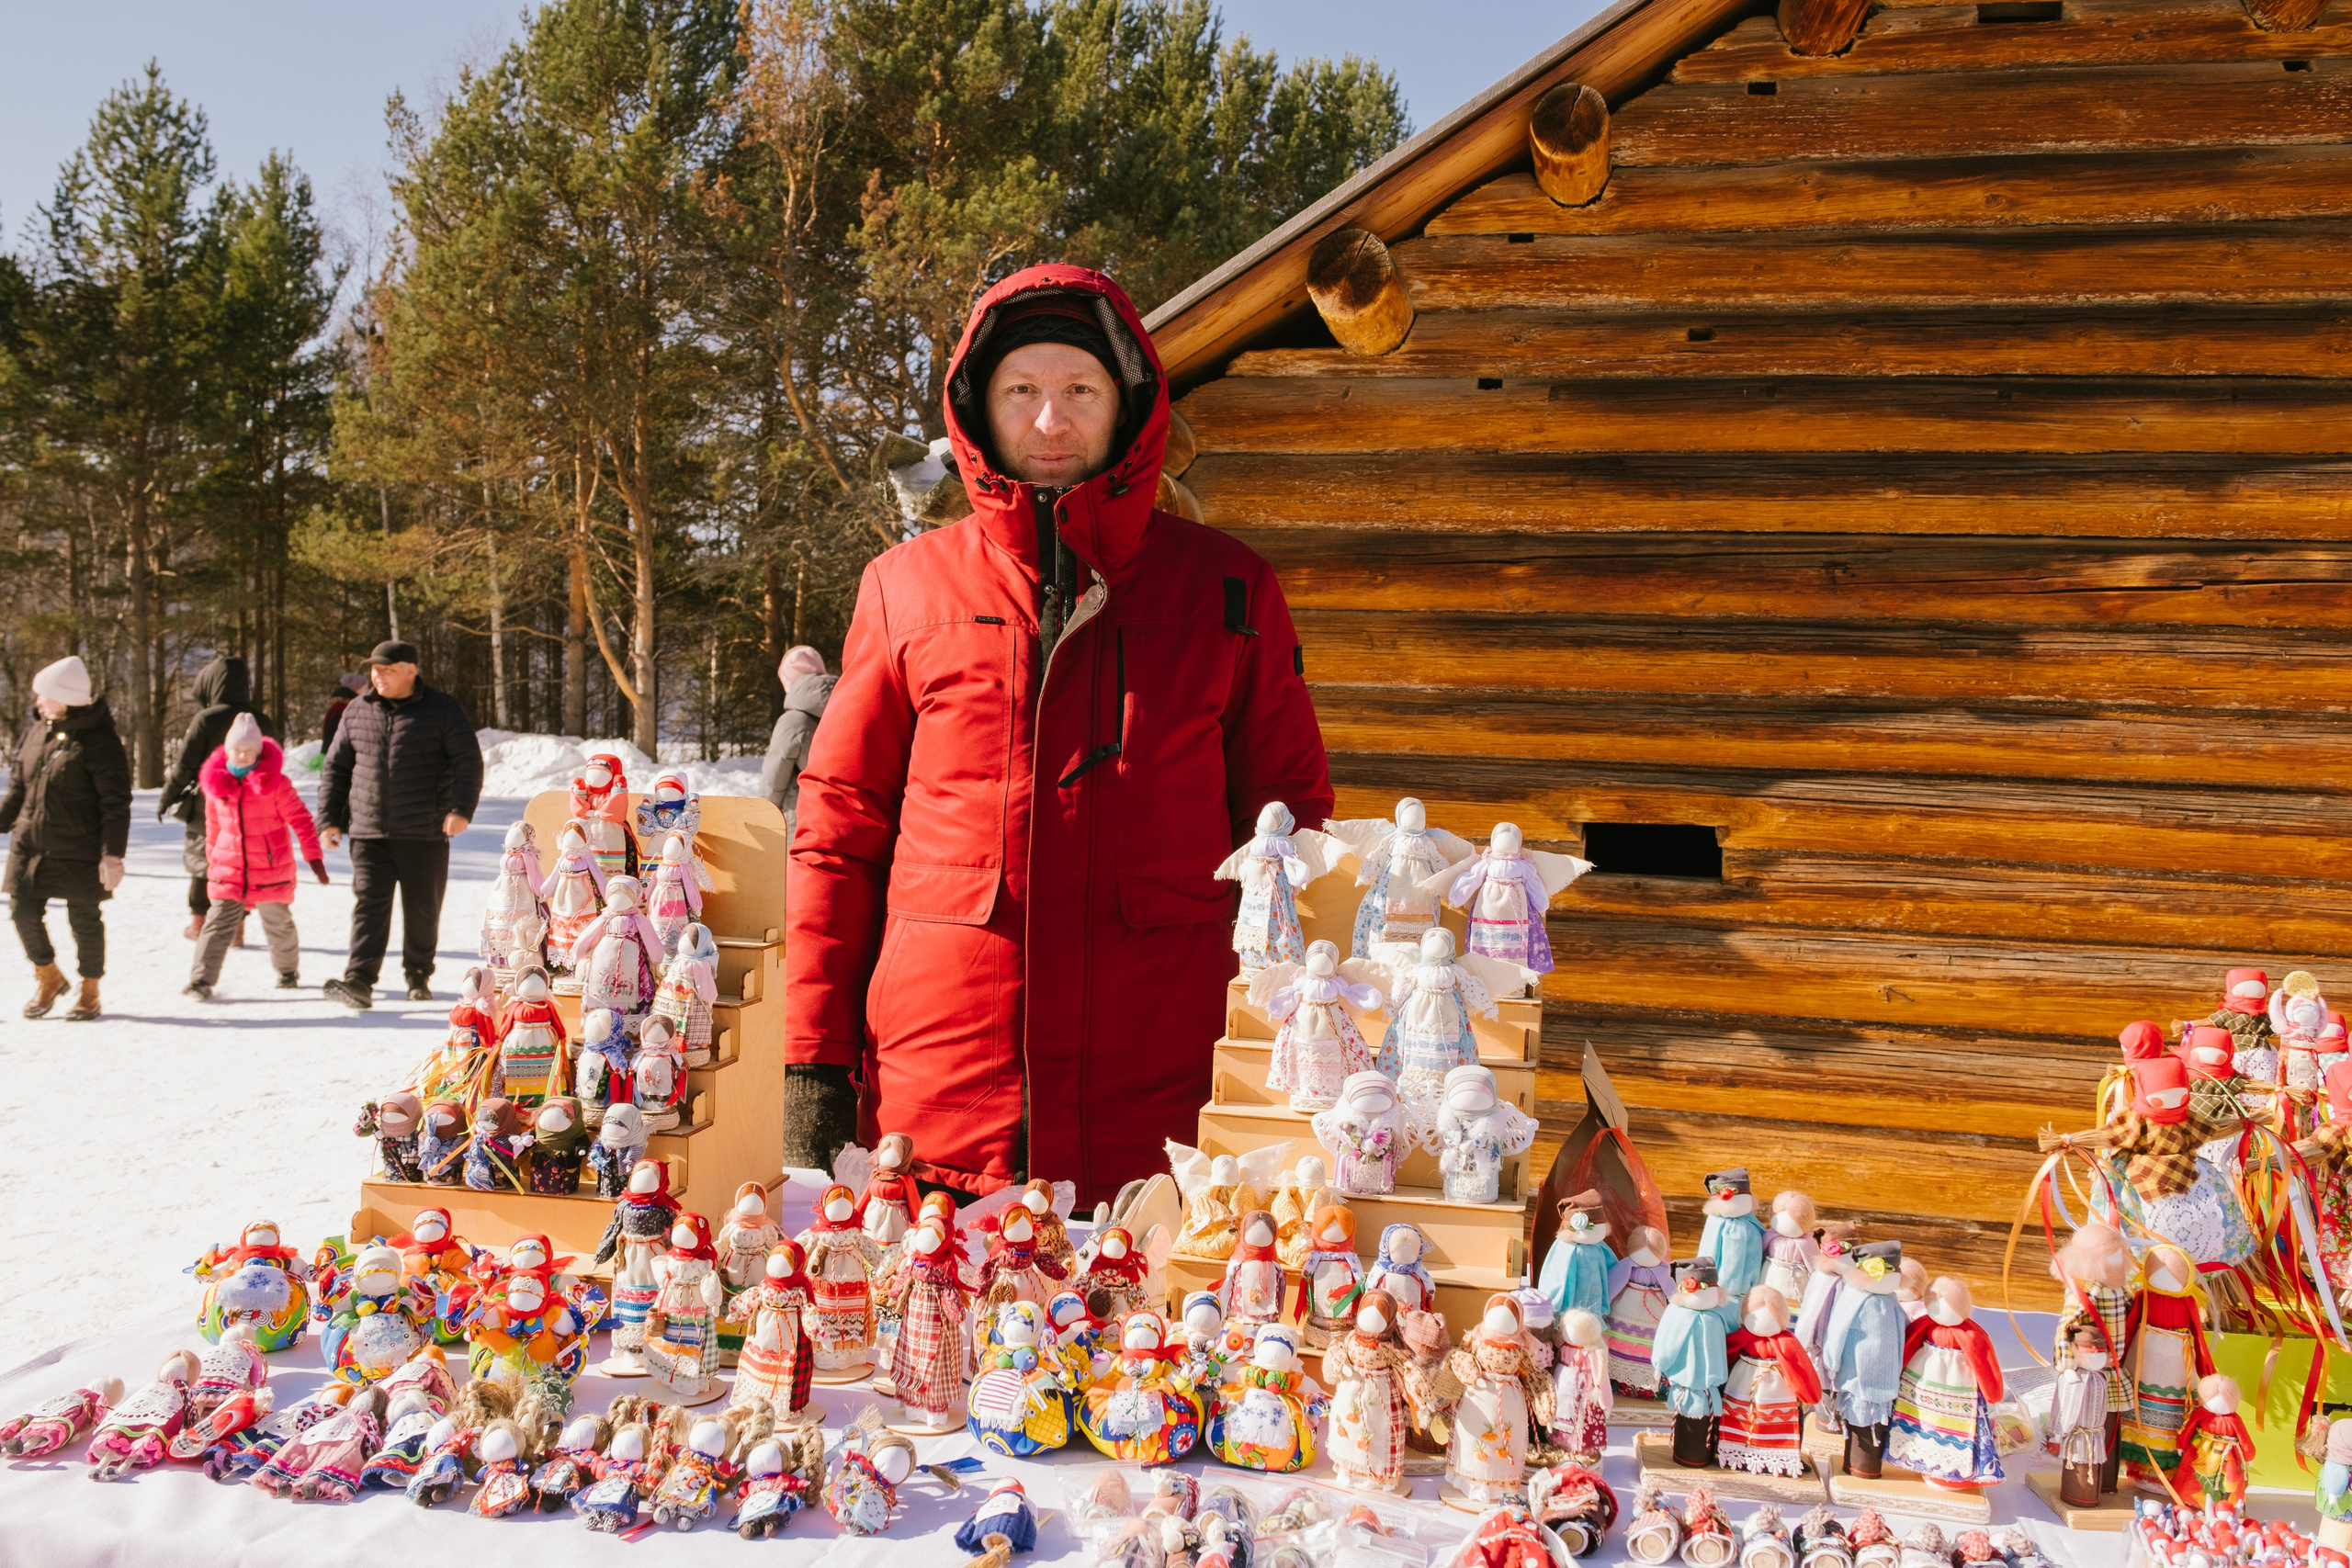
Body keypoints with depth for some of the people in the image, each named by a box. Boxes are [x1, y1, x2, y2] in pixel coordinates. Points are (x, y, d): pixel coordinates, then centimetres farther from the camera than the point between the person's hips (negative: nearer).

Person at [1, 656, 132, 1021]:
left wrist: (113, 855, -17)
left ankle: (90, 992, 20)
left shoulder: (99, 742, -14)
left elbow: (116, 803, -15)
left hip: (80, 852, -6)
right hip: (30, 843, 6)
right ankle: (48, 977, 25)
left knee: (83, 918, 4)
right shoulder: (36, 735, 7)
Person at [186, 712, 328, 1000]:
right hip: (229, 871, 2)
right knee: (218, 923, -9)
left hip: (271, 871, -1)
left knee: (278, 924, 15)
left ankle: (288, 970, 36)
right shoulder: (216, 784, 1)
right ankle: (202, 980, -12)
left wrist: (314, 856, -7)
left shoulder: (275, 783, -10)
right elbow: (213, 825, 16)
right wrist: (213, 859, 21)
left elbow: (300, 819, -6)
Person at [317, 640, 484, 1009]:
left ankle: (418, 975, 25)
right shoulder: (357, 712, 10)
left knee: (423, 910, 6)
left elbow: (468, 761, -5)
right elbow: (335, 767, 16)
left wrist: (461, 808, -18)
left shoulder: (443, 709, 0)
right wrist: (329, 818, 9)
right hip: (369, 833, 2)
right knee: (369, 904, -10)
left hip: (424, 835, -2)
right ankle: (359, 982, -17)